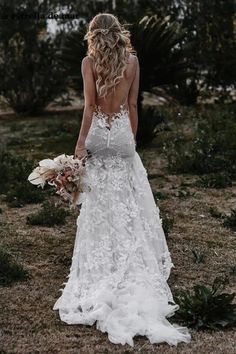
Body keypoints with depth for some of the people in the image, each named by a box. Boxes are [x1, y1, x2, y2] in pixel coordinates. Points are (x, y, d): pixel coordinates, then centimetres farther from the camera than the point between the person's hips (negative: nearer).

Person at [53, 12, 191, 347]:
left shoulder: (90, 61, -4)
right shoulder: (133, 60, 4)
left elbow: (90, 105, -11)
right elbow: (133, 105, 6)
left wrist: (80, 142, -11)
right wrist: (132, 138, 13)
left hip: (98, 135, -2)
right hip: (123, 135, 3)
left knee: (100, 206, 4)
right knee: (129, 204, 9)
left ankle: (101, 274, 10)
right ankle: (134, 272, 14)